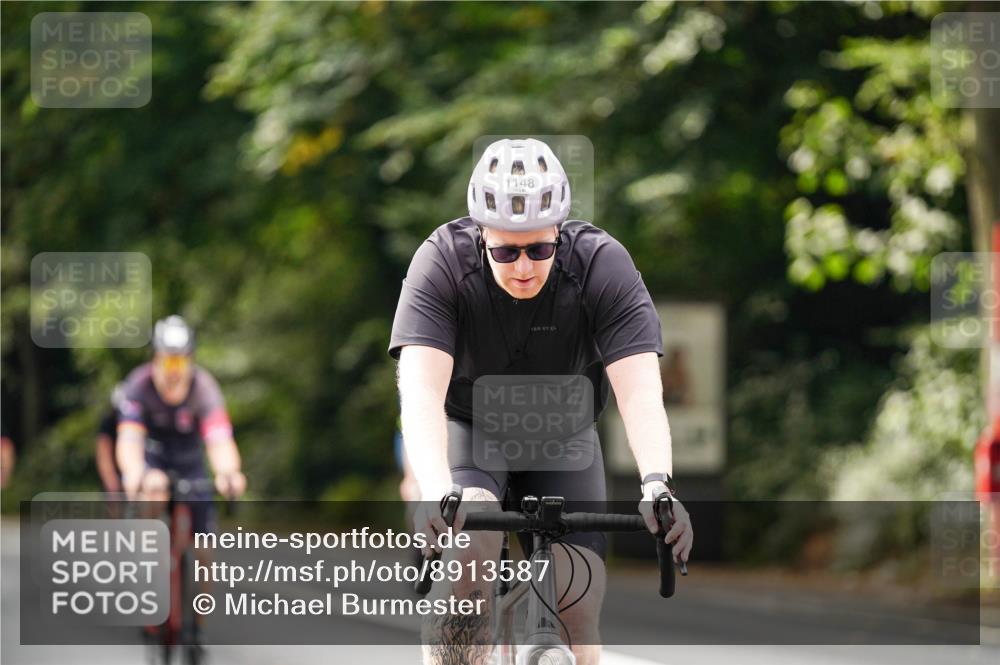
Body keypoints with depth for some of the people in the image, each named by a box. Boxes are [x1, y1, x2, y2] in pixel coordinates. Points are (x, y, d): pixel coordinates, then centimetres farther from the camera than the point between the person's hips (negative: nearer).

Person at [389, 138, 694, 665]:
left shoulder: (603, 263, -25)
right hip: (469, 428, -1)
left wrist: (657, 484, -52)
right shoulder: (442, 261, -27)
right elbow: (421, 389, -38)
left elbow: (640, 390, -34)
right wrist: (436, 493, -54)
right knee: (471, 541, -32)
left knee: (578, 604, -13)